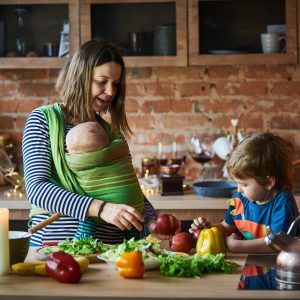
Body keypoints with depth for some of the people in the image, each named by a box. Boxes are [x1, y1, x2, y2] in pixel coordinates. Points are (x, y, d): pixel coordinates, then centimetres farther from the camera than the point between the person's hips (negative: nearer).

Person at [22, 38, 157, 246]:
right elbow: (36, 188, -12)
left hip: (110, 248, 4)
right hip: (56, 243, -4)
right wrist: (100, 208, -24)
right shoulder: (43, 120, 0)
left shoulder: (112, 131, 14)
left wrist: (152, 222, -5)